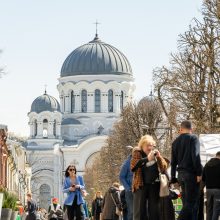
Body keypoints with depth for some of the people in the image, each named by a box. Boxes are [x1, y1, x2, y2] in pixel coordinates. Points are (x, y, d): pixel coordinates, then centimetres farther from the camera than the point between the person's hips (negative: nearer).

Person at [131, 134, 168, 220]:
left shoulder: (155, 153, 14)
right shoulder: (137, 153, 4)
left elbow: (164, 168, 8)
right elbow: (133, 166, -13)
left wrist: (159, 157, -9)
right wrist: (147, 159, -21)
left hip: (154, 185, 3)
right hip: (140, 185, -3)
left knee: (154, 210, 3)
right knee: (140, 211, -5)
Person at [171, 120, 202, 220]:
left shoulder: (175, 142, 14)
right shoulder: (193, 138, -4)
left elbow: (173, 162, 16)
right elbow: (195, 156, -15)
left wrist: (173, 178, 20)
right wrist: (199, 173, -14)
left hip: (181, 174, 6)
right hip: (191, 174, -6)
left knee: (187, 202, 10)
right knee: (191, 202, -9)